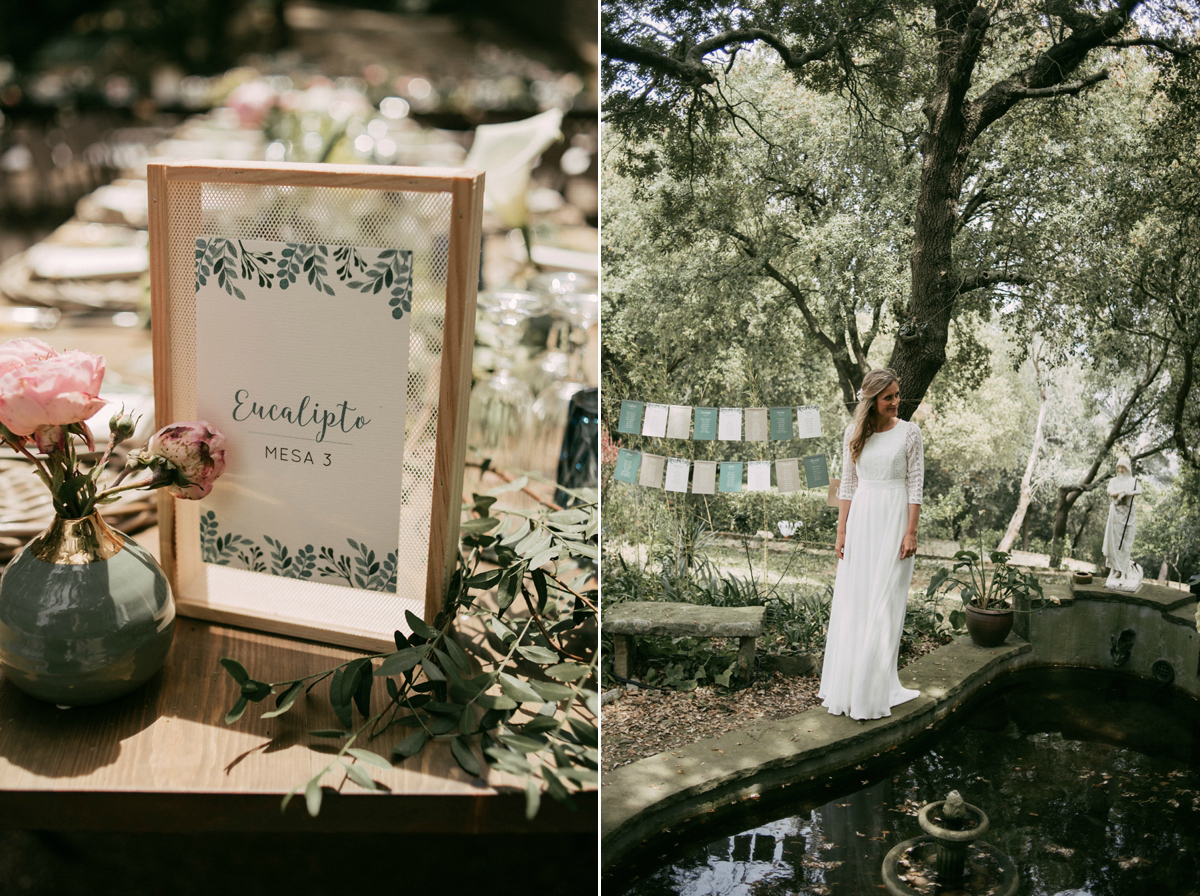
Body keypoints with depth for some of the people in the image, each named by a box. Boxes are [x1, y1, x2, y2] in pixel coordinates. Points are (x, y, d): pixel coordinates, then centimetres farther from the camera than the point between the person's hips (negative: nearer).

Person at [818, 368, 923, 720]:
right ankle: (846, 684, 16)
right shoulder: (854, 433, 6)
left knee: (885, 604, -2)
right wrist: (841, 530, 5)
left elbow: (916, 485, -3)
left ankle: (875, 688, 6)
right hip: (860, 520, 3)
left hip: (893, 520, -3)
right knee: (851, 603, 6)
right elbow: (847, 484, 9)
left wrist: (911, 532, -10)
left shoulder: (909, 432, -2)